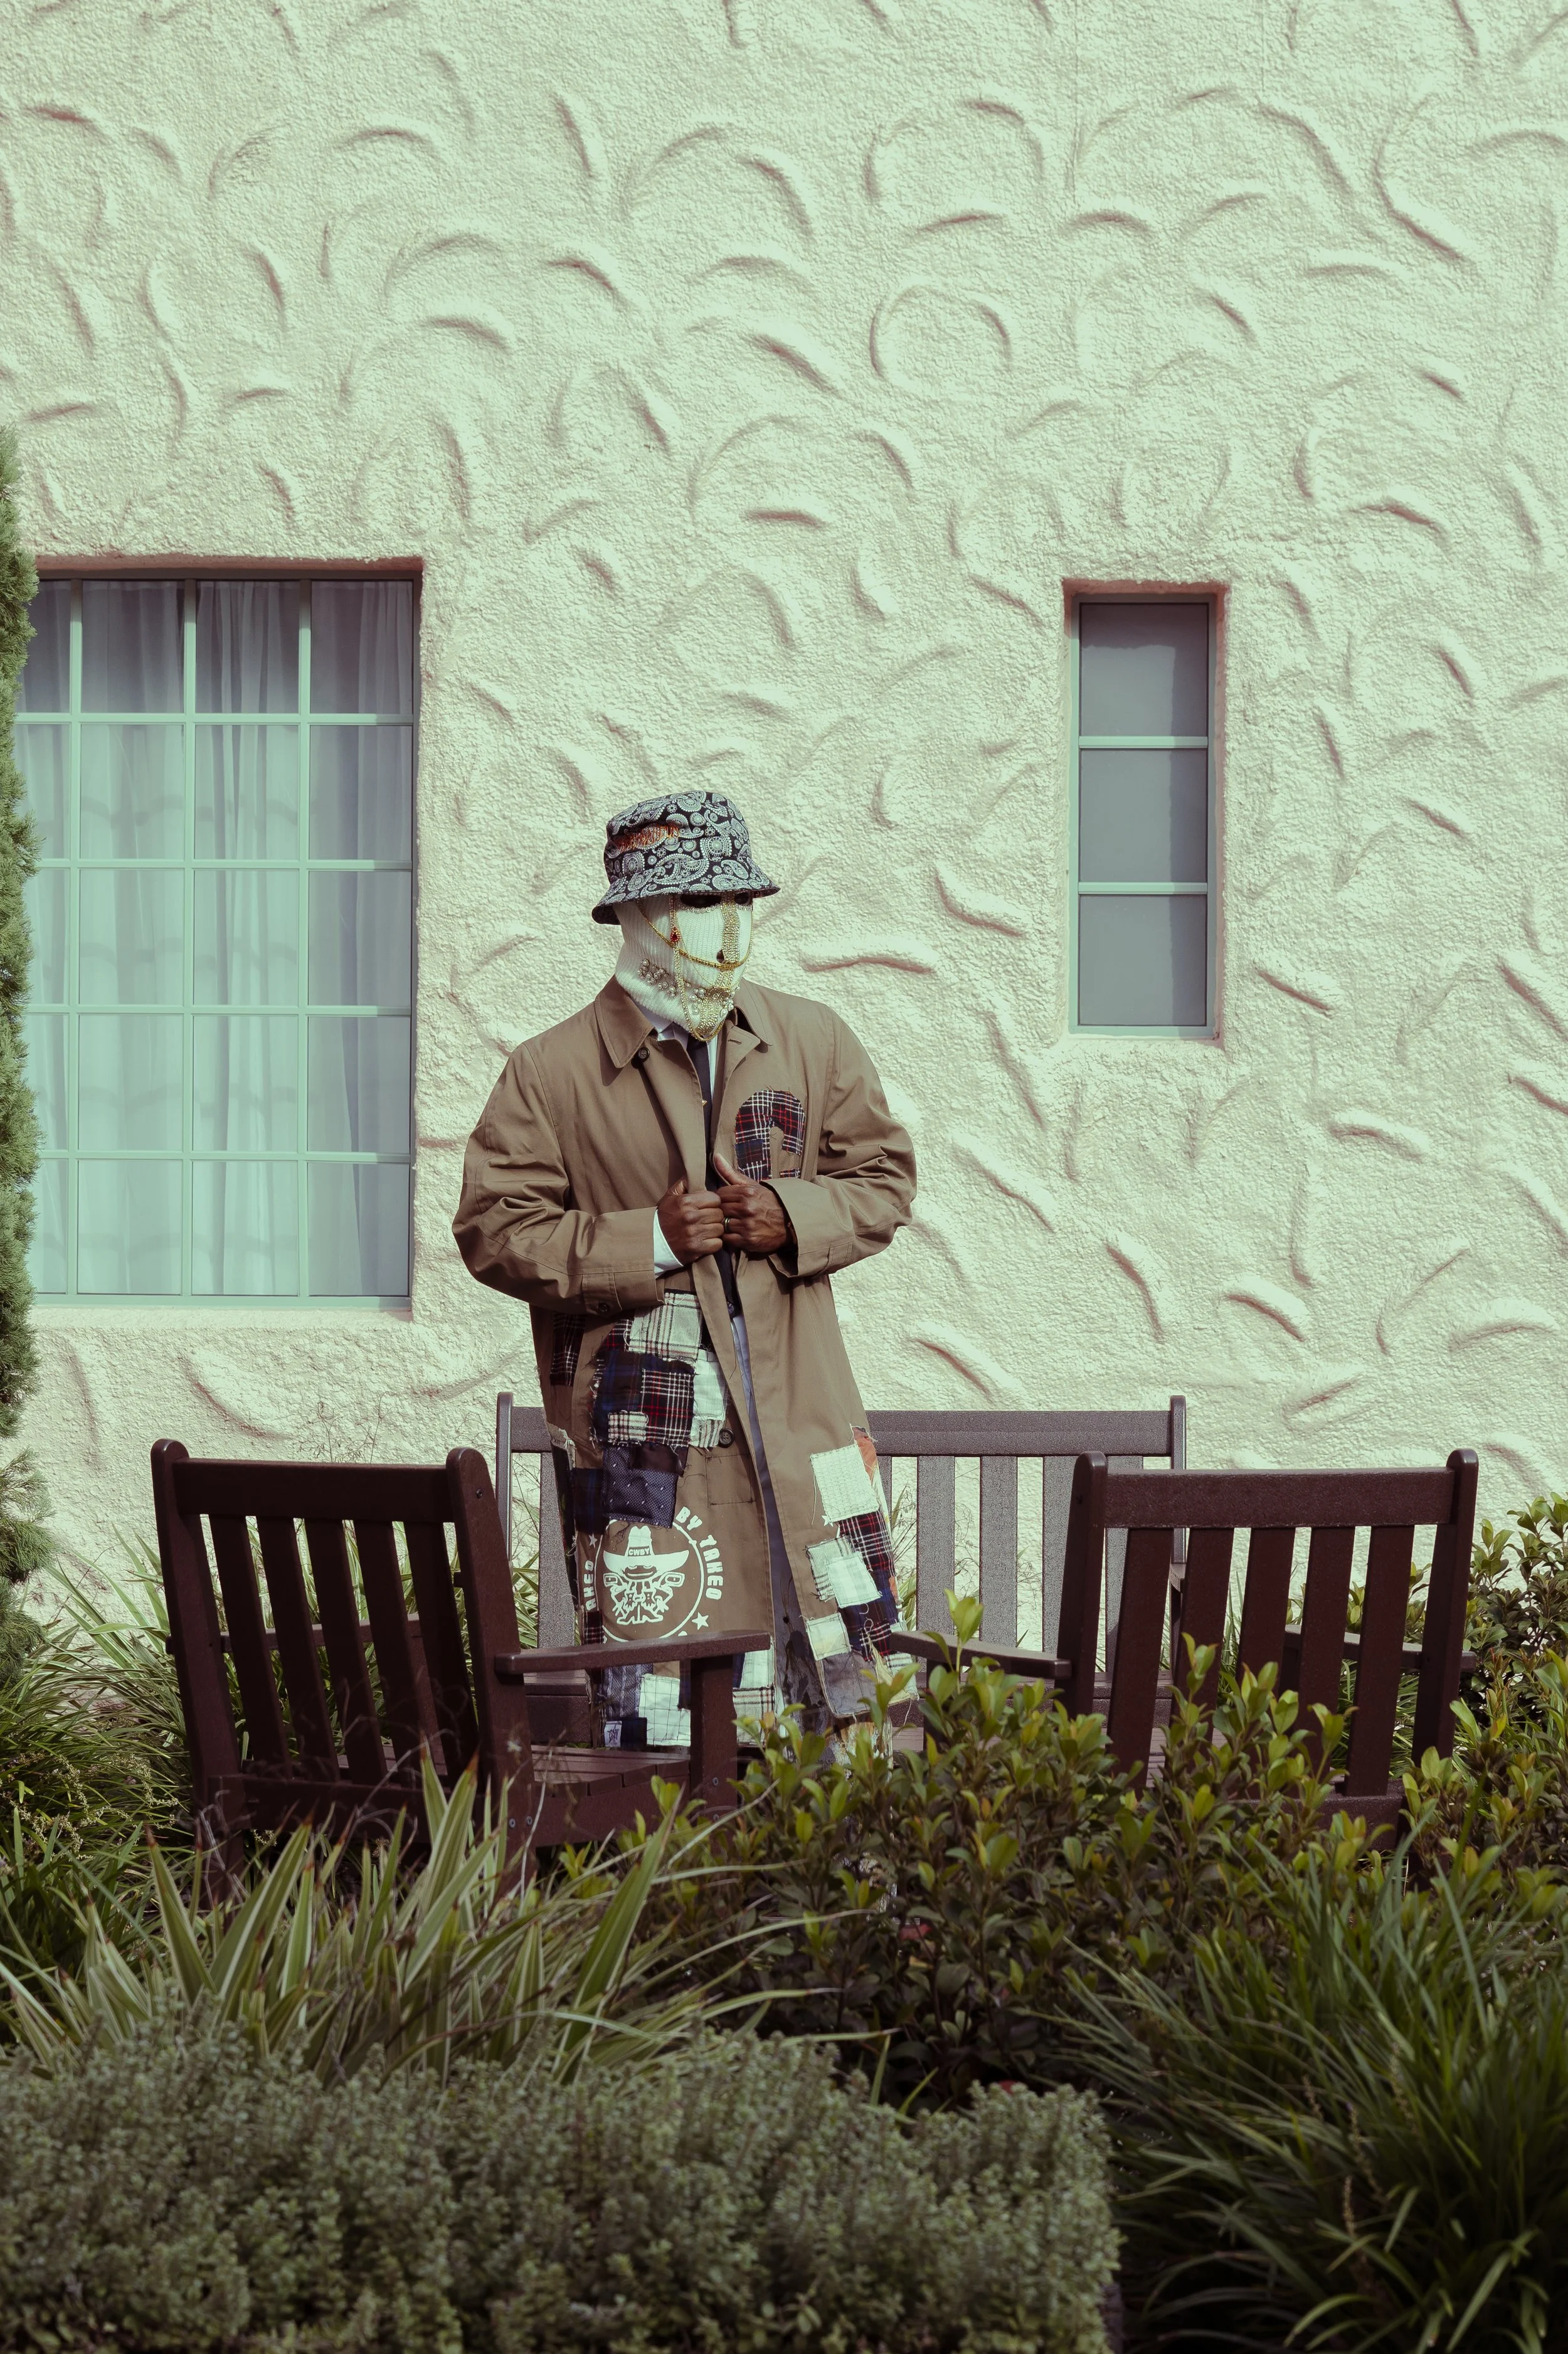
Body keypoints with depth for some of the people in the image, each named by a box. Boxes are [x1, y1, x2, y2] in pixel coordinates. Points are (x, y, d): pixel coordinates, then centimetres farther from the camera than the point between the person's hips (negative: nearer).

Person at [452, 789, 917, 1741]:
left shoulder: (814, 1041, 11)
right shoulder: (551, 1073, 0)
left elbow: (886, 1178, 15)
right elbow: (495, 1231, -3)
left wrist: (792, 1216, -6)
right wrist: (648, 1241, -13)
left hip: (797, 1409, 3)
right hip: (641, 1417, -3)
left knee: (830, 1663, 4)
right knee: (655, 1695, -5)